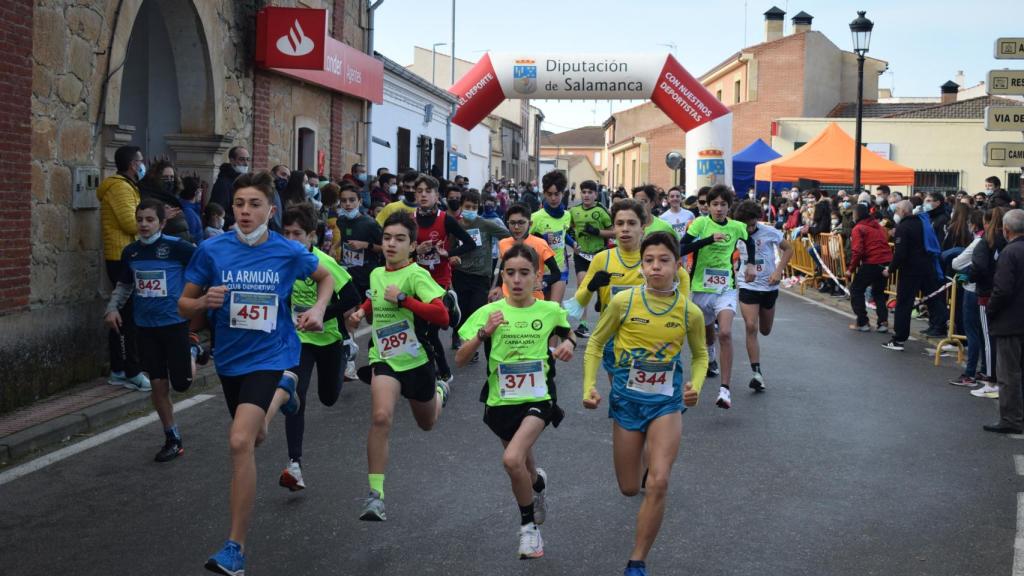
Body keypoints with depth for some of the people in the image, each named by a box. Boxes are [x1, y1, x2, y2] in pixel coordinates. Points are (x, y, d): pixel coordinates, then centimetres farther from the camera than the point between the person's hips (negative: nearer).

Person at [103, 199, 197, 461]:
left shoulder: (175, 247, -12)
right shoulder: (130, 252, 4)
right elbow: (124, 285, 18)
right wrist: (112, 307, 3)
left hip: (175, 323, -4)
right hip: (146, 326, 4)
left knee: (181, 383, -3)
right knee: (158, 385, 6)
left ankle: (191, 354, 31)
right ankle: (173, 440, 20)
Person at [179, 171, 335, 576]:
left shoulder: (289, 252, -10)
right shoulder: (212, 250, -8)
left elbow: (326, 277, 11)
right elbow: (184, 305, 0)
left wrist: (318, 309, -7)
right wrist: (205, 302, -22)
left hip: (270, 356, -4)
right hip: (229, 358, 4)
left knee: (240, 441, -24)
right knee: (254, 437, 25)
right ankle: (281, 392, 60)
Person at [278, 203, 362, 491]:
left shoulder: (324, 263, -23)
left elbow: (353, 299, -23)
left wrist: (319, 315, -25)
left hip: (329, 337, -2)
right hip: (298, 338, 2)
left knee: (329, 397, 17)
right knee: (296, 397, -17)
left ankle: (347, 353, 50)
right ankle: (295, 463, -17)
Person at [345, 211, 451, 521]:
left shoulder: (417, 275, -15)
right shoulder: (376, 274, 4)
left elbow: (441, 315, -27)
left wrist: (402, 299, -30)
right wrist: (361, 313, 7)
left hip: (417, 360, -2)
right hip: (384, 359, 2)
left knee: (427, 423, 22)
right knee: (381, 417, -25)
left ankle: (440, 391, 59)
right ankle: (375, 495, -21)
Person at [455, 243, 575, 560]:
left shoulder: (550, 311, -5)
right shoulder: (489, 313, -7)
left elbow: (566, 333, 19)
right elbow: (460, 360, -9)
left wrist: (568, 344, -4)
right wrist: (483, 334, -24)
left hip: (538, 398, -2)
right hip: (501, 401, 2)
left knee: (512, 460, -25)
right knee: (524, 467, 19)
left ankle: (529, 525, -1)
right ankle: (537, 482, 58)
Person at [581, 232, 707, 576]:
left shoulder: (690, 312, -9)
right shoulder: (623, 302, -13)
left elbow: (700, 355, 9)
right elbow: (595, 343, 1)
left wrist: (695, 385, -9)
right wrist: (589, 386, -9)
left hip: (667, 402, -1)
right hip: (627, 400, 1)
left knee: (658, 484, -17)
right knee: (629, 488, 13)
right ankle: (649, 456, 51)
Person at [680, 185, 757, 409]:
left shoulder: (736, 227, 0)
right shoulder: (700, 223, -8)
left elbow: (749, 241, 24)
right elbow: (681, 248, -21)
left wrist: (751, 264, 15)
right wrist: (709, 239, -29)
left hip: (726, 288, 0)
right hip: (701, 287, 0)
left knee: (725, 333, -21)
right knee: (707, 330, 21)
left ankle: (725, 389, -21)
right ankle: (711, 359, 57)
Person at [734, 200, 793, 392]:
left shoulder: (769, 232, -11)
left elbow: (788, 249, 0)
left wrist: (778, 271, -10)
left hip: (769, 286, 1)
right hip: (747, 287, 0)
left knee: (765, 331, 12)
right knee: (751, 327, -15)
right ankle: (757, 372, -14)